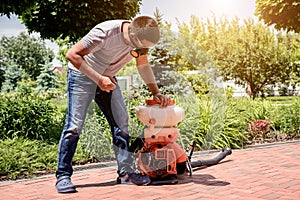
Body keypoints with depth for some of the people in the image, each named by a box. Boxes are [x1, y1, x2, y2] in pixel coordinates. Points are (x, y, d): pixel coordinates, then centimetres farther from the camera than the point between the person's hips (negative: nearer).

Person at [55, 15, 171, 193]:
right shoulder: (105, 33, -33)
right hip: (82, 75, -6)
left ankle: (125, 172, 5)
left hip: (108, 79, 6)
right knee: (74, 125, -11)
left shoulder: (140, 38, -12)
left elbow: (143, 65, 6)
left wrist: (156, 92, -5)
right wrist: (98, 79, -31)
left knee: (121, 123, -1)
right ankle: (63, 175, -3)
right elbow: (72, 55, -27)